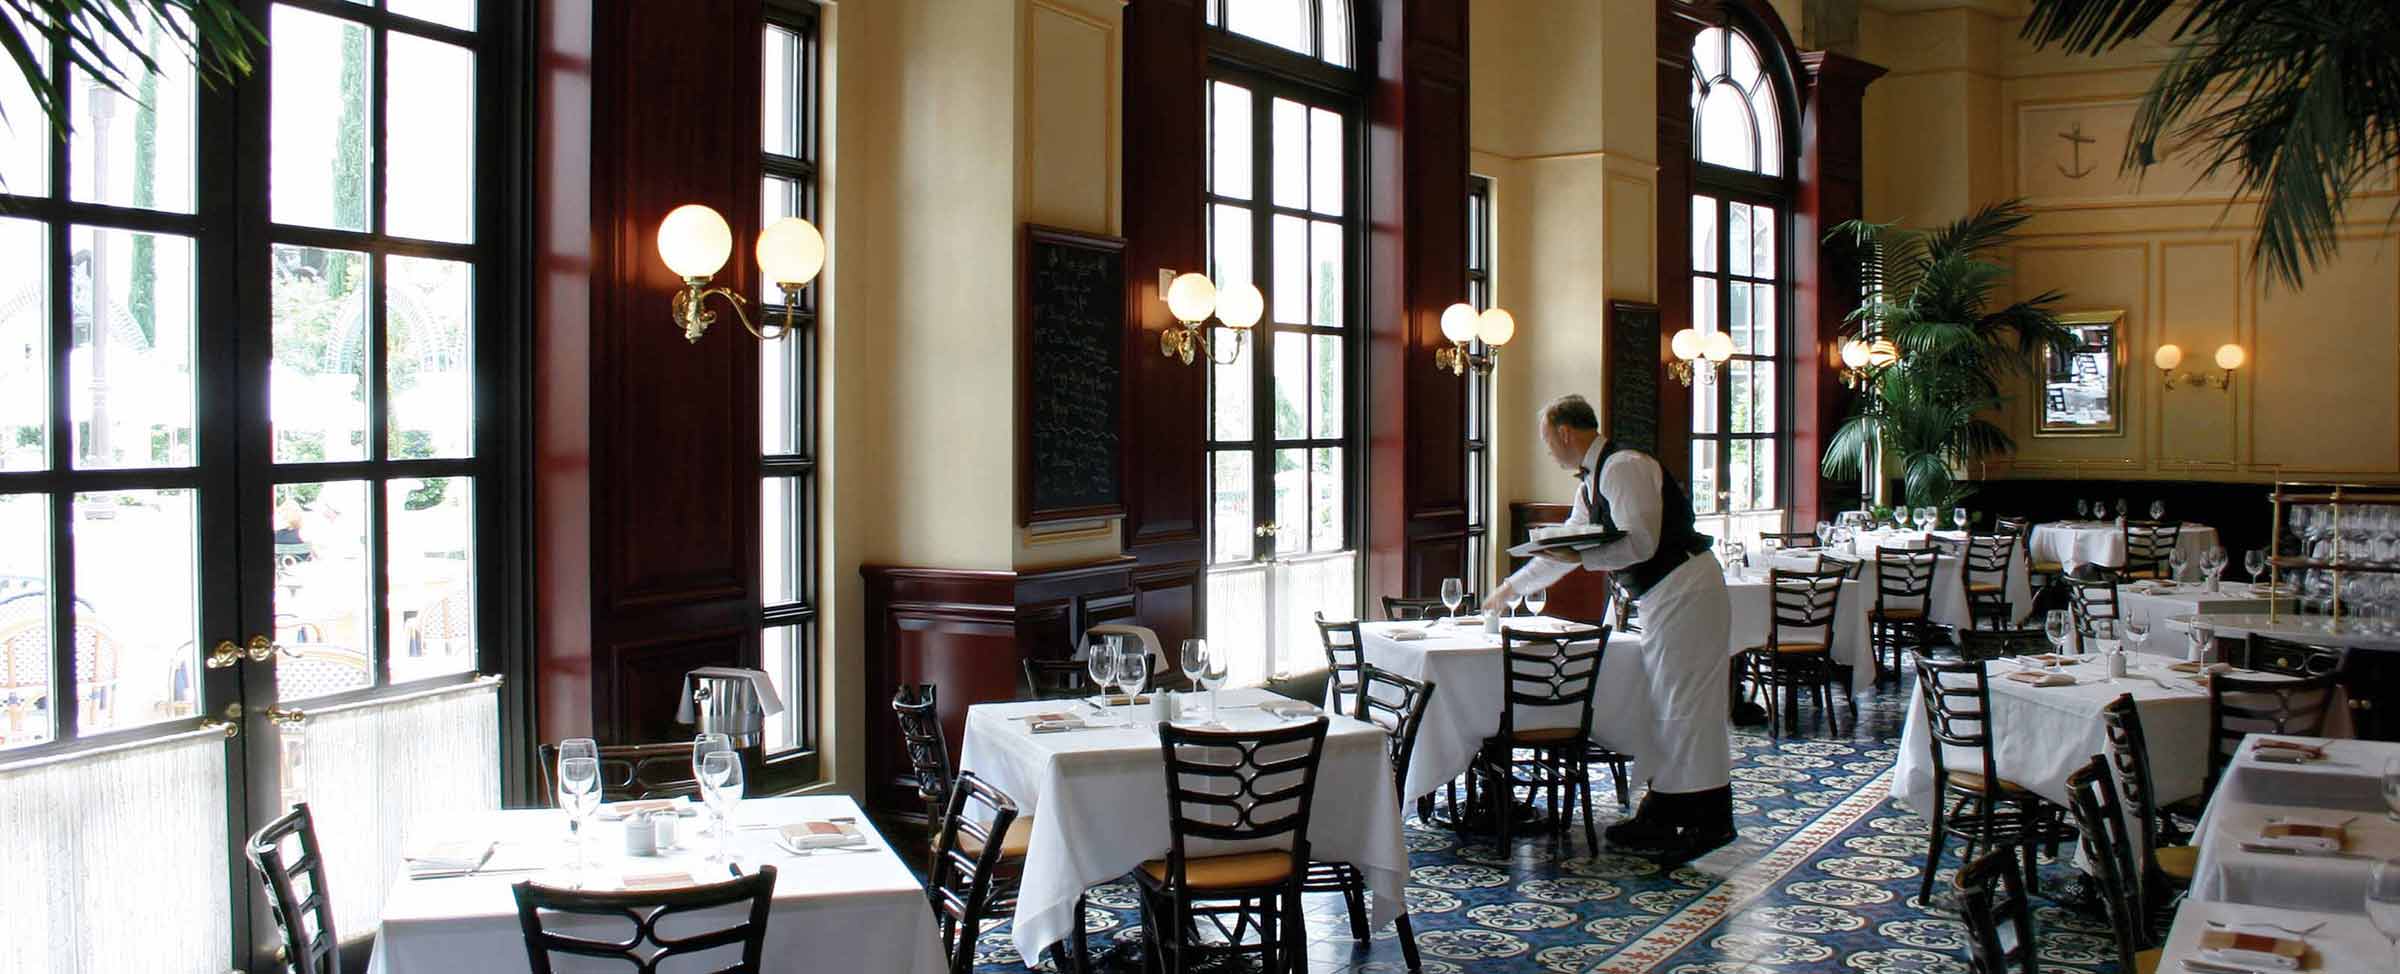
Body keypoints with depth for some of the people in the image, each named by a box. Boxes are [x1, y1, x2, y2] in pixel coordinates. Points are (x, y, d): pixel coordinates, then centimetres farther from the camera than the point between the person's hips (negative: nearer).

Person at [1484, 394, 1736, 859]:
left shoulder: (1623, 468, -15)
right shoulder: (1592, 479, 17)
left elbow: (1641, 542, -23)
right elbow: (1567, 544, 27)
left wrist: (1582, 558, -20)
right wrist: (1512, 586, 33)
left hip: (1684, 589, -10)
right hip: (1662, 596, 10)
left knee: (1684, 707, -8)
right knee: (1664, 706, 11)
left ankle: (1709, 821, -2)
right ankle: (1661, 816, 16)